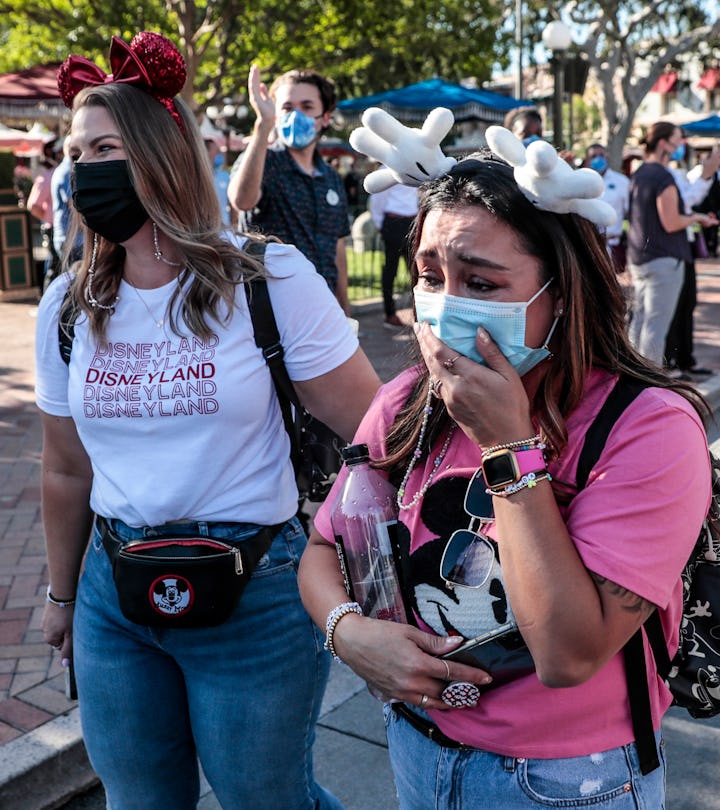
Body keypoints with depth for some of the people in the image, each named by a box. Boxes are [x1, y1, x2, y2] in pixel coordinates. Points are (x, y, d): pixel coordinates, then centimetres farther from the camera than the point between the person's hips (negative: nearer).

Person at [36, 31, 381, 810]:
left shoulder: (271, 280, -12)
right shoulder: (67, 306, 2)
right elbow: (67, 472, 12)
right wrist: (62, 594, 19)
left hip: (255, 594, -4)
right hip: (113, 594, 5)